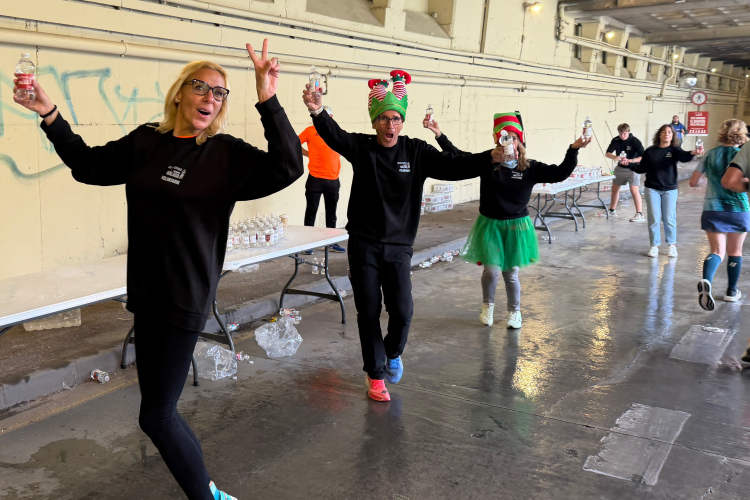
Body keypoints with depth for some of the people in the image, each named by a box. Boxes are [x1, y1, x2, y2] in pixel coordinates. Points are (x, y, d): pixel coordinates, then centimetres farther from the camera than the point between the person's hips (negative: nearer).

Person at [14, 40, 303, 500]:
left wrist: (268, 101, -30)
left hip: (186, 299, -6)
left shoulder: (228, 154, -10)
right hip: (146, 293, 7)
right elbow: (89, 165, 18)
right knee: (159, 406, 16)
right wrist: (50, 114, 9)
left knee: (156, 417, -3)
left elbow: (288, 168, -24)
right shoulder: (145, 142, 5)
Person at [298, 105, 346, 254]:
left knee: (331, 213, 12)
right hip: (315, 179, -3)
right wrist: (308, 153, 3)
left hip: (333, 180, 3)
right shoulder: (310, 131, -1)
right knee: (311, 212, 2)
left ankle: (332, 242, 23)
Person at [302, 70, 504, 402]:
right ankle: (375, 373, 24)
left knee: (402, 312, -4)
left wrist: (491, 159, -24)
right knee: (368, 312, 5)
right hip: (363, 246, -1)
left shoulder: (416, 152, 1)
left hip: (398, 247, 1)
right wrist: (318, 113, -44)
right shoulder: (361, 147, -4)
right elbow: (334, 136, -23)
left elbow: (454, 166, -8)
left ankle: (393, 353, 30)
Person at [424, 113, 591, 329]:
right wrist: (439, 134, -21)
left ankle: (514, 311, 33)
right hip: (489, 224, -1)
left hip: (516, 226, 1)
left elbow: (560, 173, -8)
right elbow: (457, 157, -12)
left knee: (511, 273, 9)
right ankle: (488, 305, 24)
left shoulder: (530, 168, -5)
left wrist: (574, 149, -20)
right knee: (491, 270, -7)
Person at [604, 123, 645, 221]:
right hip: (620, 168, 6)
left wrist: (630, 160, -37)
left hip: (632, 168, -6)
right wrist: (615, 157, -30)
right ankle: (612, 210, 33)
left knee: (634, 189, -16)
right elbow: (607, 153, -9)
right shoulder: (616, 140, -6)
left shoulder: (635, 141, -18)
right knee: (615, 188, 15)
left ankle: (640, 214, -17)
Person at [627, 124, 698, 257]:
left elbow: (684, 157, -22)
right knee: (654, 218, 2)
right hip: (652, 189, 1)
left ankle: (672, 244, 17)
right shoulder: (650, 151, 4)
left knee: (669, 219, 2)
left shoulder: (674, 150, -1)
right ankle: (654, 245, 12)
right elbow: (642, 168, 8)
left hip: (669, 189, -1)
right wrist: (629, 164, -6)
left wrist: (692, 153, -44)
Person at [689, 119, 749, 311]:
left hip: (712, 210, 1)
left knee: (717, 251, -1)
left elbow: (693, 182, 4)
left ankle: (706, 281, -30)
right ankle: (732, 291, 26)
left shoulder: (710, 155, 2)